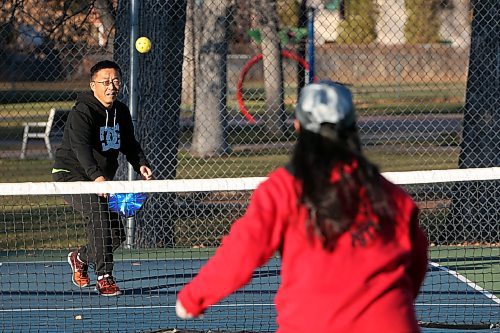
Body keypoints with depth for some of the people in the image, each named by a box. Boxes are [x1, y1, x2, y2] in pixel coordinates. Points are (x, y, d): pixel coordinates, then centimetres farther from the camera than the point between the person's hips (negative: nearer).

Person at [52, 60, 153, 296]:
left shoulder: (121, 112, 4)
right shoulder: (82, 113, -21)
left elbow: (129, 144, 14)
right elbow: (81, 148, -36)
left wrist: (140, 165, -8)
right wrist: (96, 176, -53)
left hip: (101, 180, 8)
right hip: (71, 174, -8)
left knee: (117, 233, 5)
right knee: (98, 211, -32)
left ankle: (80, 257, 36)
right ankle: (104, 277, -30)